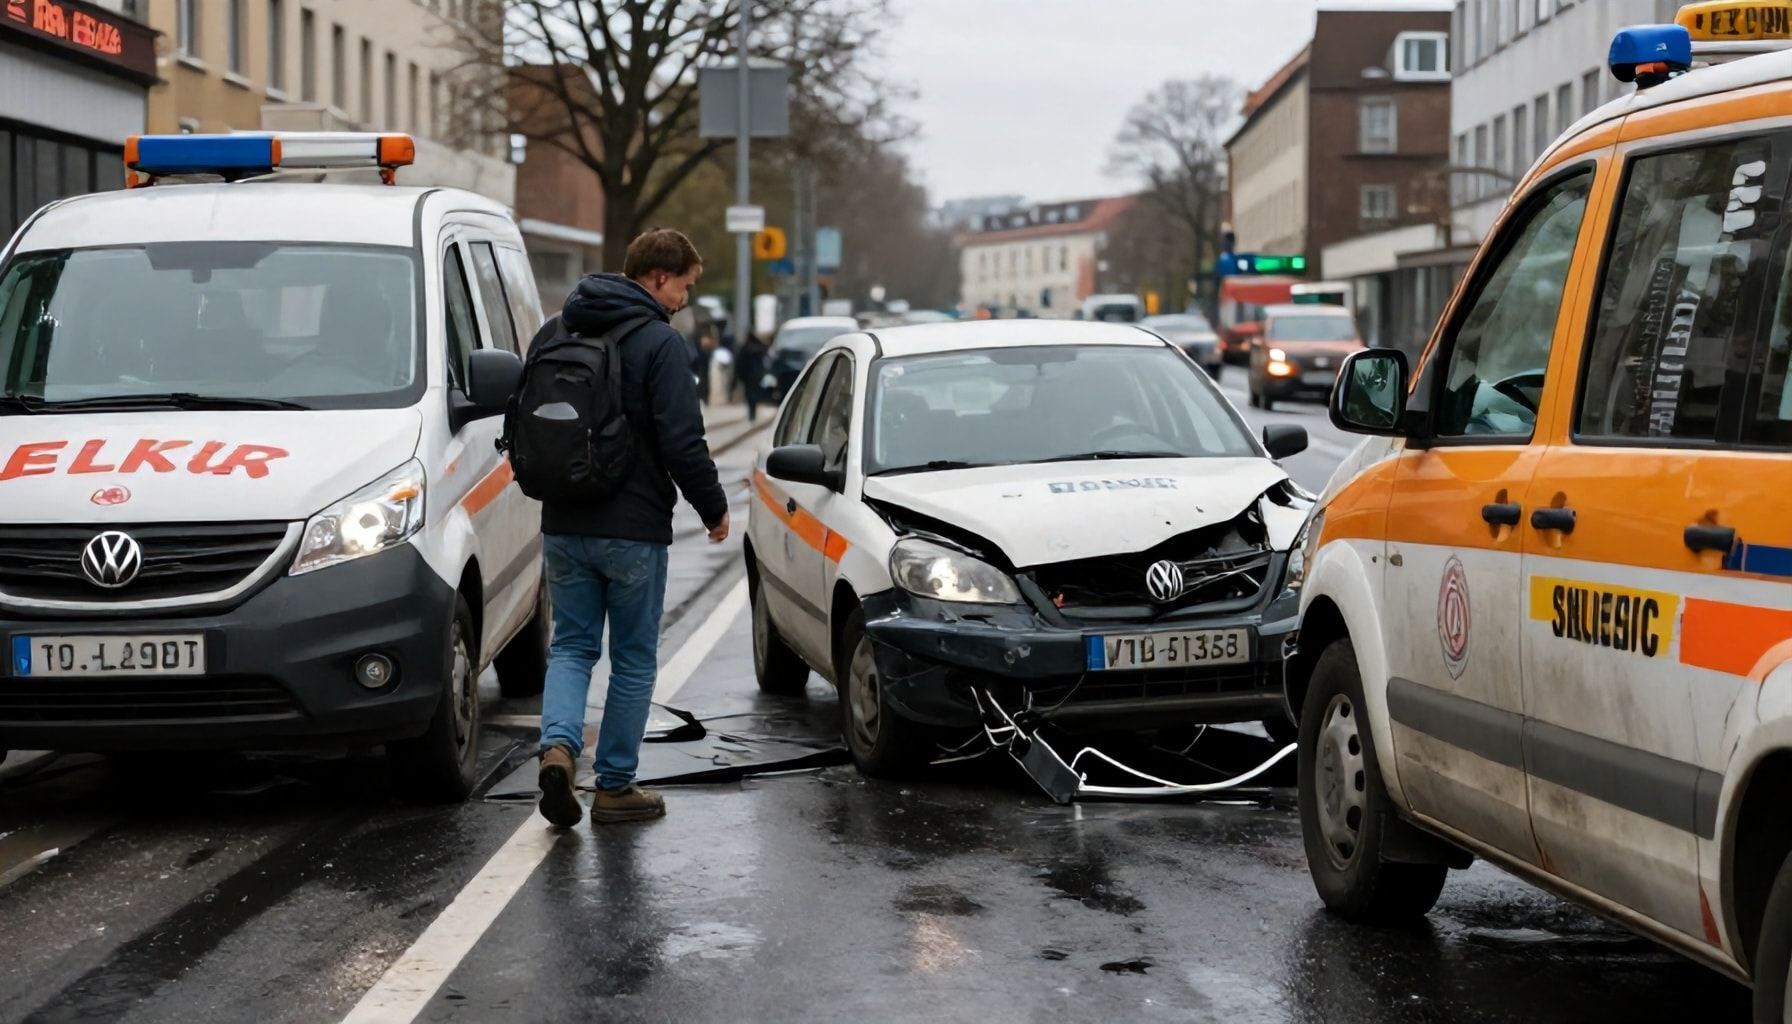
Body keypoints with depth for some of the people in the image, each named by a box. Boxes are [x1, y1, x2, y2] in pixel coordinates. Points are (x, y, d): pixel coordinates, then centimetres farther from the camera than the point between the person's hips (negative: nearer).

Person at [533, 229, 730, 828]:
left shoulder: (554, 332, 8)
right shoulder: (659, 342, -12)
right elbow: (682, 442, -16)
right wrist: (714, 508, -2)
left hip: (563, 526, 5)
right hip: (633, 529, -5)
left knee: (572, 647, 13)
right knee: (634, 659, 8)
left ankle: (559, 745, -12)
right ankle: (615, 787, 12)